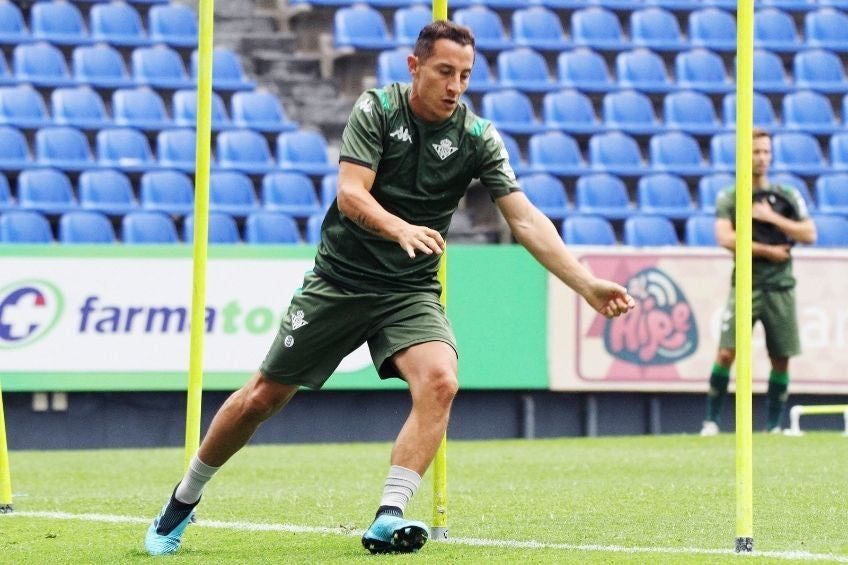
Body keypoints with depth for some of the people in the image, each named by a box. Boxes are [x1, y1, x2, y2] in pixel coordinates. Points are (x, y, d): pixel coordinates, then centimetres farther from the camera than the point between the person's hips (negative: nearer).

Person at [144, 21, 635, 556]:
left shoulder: (478, 137, -6)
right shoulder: (378, 108, -10)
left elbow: (526, 219, -12)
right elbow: (351, 194, -19)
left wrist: (588, 284, -23)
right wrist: (401, 229, -40)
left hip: (411, 292, 1)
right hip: (339, 280, -1)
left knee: (440, 381, -28)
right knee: (263, 396, 4)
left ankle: (388, 520, -29)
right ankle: (183, 501, 25)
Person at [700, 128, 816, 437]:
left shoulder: (788, 196, 10)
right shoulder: (729, 197, 4)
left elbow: (809, 234, 3)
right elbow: (725, 238, -10)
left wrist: (772, 218, -7)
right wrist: (768, 251, -10)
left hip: (780, 287, 2)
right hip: (745, 286, -2)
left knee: (781, 359, 2)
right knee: (726, 353, -12)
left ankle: (774, 426, 11)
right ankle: (711, 420, -4)